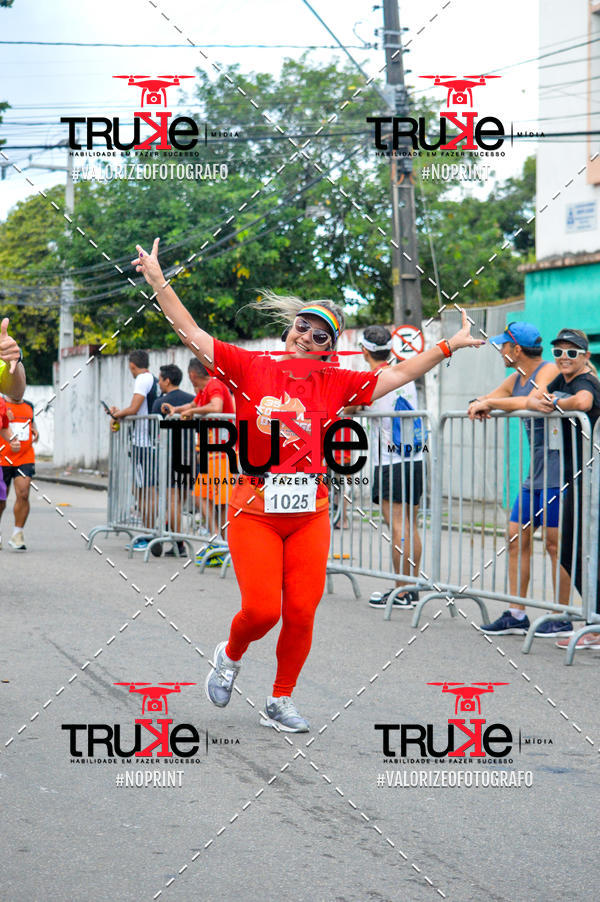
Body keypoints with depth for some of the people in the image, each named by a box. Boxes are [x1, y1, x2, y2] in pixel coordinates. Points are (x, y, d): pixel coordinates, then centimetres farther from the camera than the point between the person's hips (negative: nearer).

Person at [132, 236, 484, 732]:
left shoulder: (333, 384, 6)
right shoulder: (250, 368, 0)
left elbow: (398, 375, 12)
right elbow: (193, 334, -2)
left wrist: (449, 345, 10)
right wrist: (158, 281, -10)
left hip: (310, 513, 3)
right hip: (254, 510, -3)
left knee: (302, 613, 0)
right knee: (261, 609, -11)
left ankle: (281, 702, 18)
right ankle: (230, 656, 24)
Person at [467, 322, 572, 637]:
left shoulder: (549, 371, -13)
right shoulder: (516, 379, 15)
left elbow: (532, 402, -31)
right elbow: (485, 399, 21)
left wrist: (489, 403, -21)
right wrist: (478, 404, -4)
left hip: (556, 469, -9)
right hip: (535, 471, 9)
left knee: (554, 542, -6)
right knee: (517, 538, 6)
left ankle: (562, 619, 1)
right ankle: (516, 615, 10)